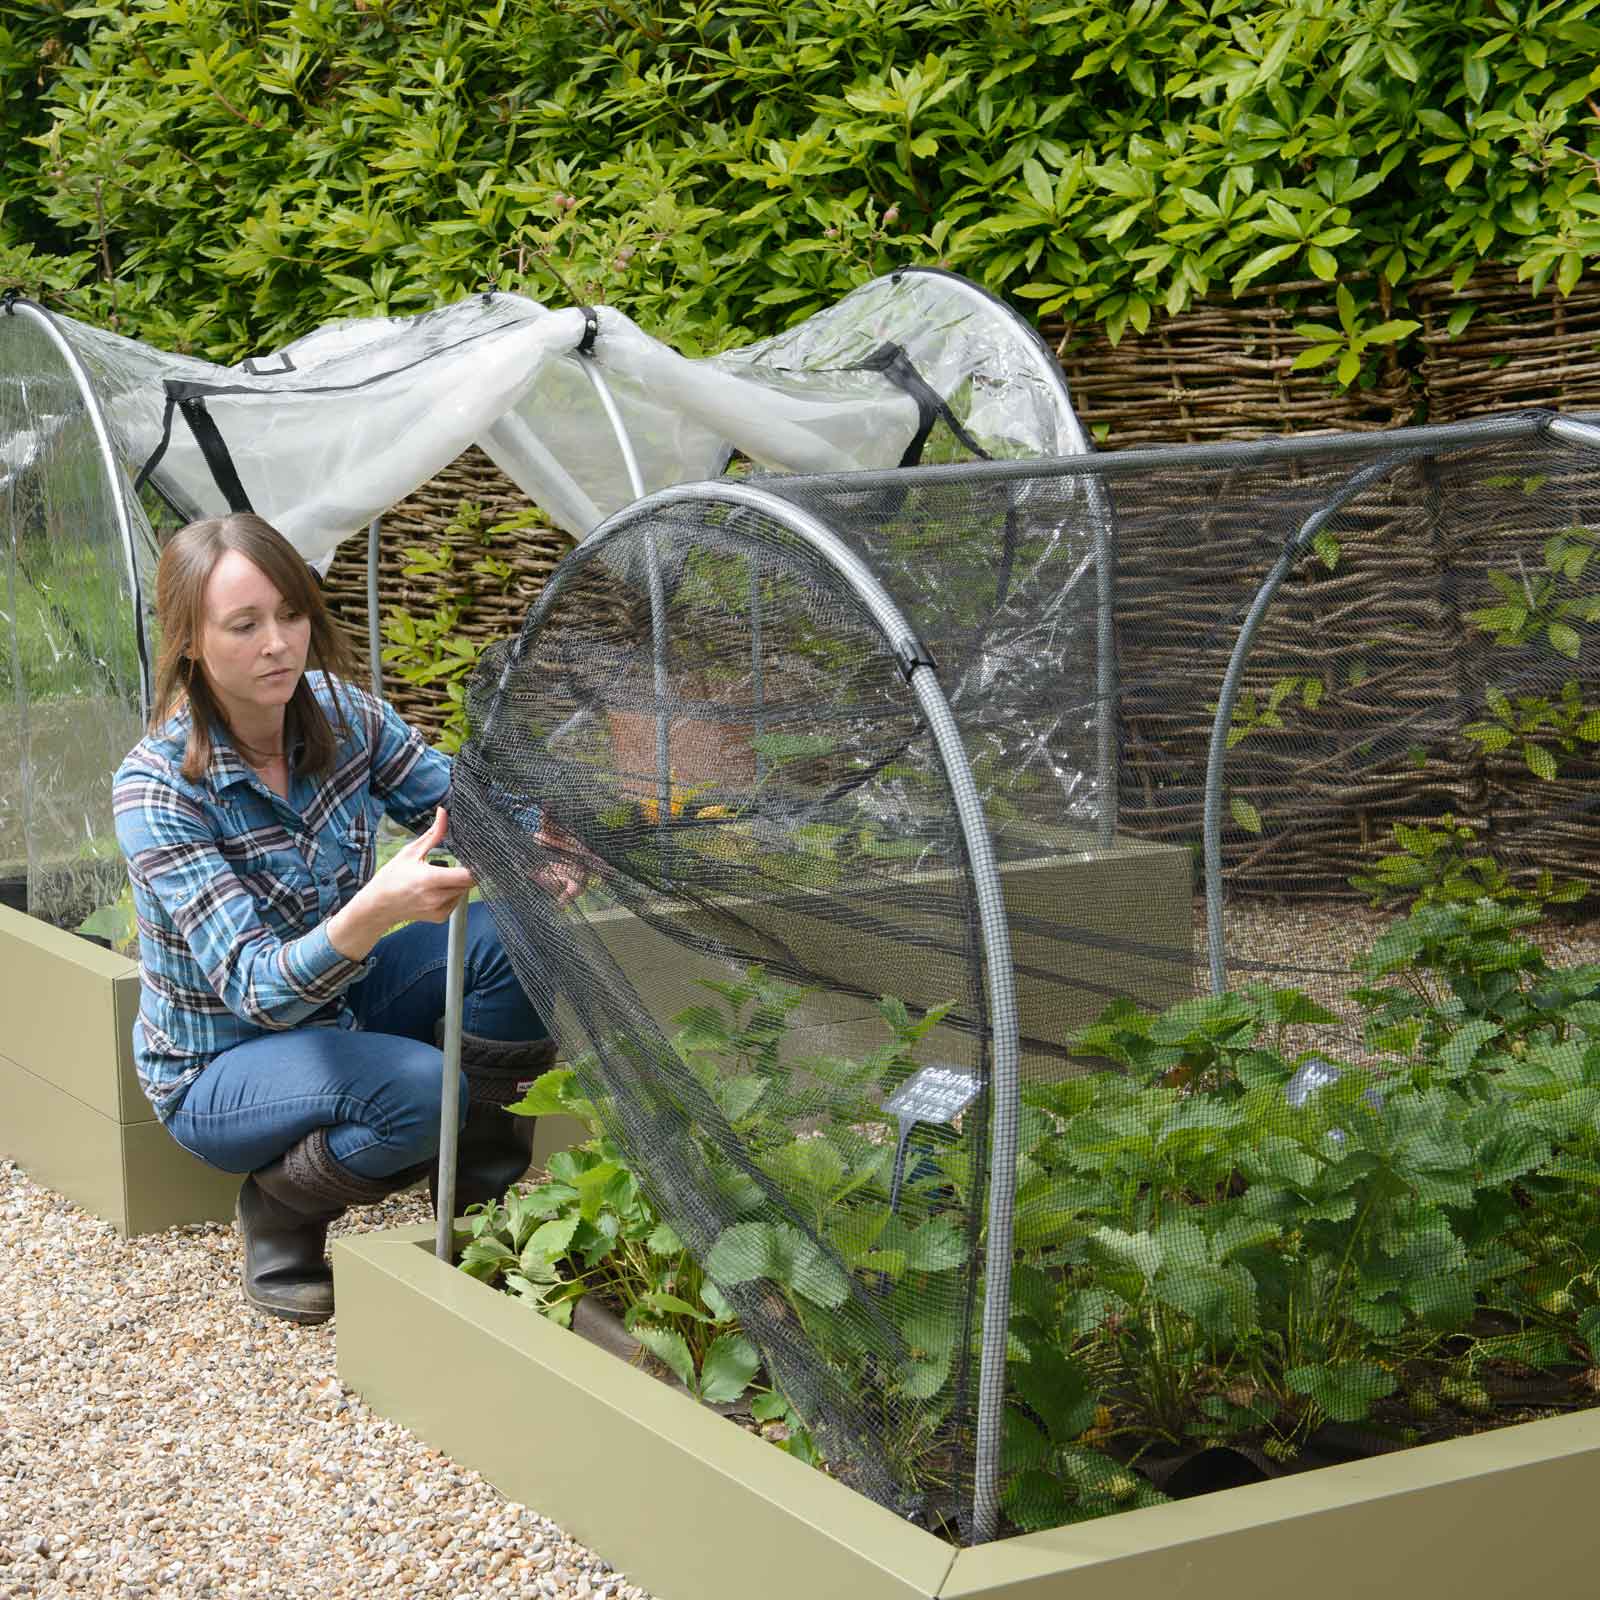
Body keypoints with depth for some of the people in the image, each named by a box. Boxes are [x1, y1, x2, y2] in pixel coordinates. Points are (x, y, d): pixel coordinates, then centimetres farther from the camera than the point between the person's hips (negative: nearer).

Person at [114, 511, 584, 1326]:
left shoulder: (342, 714, -11)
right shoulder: (157, 788, -27)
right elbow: (256, 990, -32)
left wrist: (535, 845, -28)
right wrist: (374, 911, -52)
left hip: (336, 1005, 6)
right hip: (218, 1066, -6)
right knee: (416, 1088, -33)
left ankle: (481, 1195, 0)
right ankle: (279, 1215, -2)